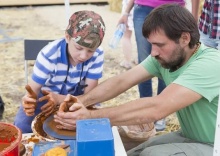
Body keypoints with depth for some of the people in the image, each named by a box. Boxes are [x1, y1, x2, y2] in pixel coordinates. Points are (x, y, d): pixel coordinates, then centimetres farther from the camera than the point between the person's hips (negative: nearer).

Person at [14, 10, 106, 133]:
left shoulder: (97, 55, -24)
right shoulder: (49, 55, -28)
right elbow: (33, 90, -22)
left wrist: (59, 99, -39)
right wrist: (29, 101, -48)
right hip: (46, 96, -1)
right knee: (22, 127, -23)